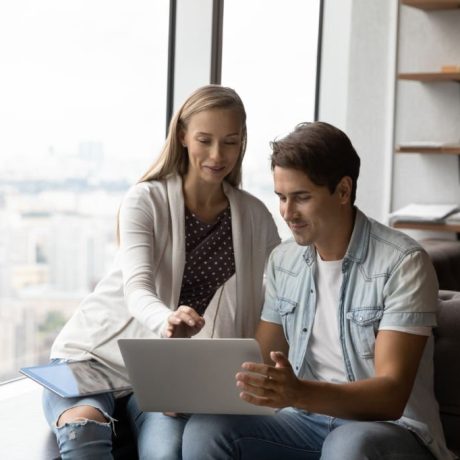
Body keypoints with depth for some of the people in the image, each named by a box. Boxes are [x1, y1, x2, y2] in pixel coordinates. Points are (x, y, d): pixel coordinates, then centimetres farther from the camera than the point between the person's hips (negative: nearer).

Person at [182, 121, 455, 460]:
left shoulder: (402, 263, -13)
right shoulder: (282, 261, 7)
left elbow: (392, 395, -19)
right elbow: (263, 364, 12)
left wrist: (299, 393, -37)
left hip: (392, 429, -5)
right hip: (307, 422, 5)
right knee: (205, 431, -20)